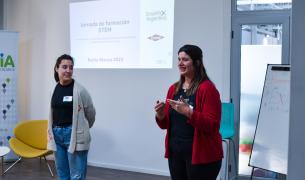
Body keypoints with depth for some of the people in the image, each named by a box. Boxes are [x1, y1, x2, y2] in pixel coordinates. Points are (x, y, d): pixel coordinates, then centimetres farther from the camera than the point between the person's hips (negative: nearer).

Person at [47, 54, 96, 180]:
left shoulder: (79, 90, -10)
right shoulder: (54, 89, 5)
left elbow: (91, 113, 2)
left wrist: (83, 128, 16)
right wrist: (51, 132, 14)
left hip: (74, 135, -5)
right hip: (57, 135, 5)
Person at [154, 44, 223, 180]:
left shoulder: (207, 88, -11)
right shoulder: (173, 89, 9)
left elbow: (211, 125, -17)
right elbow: (166, 124, 14)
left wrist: (188, 113, -28)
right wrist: (160, 116, -7)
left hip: (201, 155, -6)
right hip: (175, 153, 6)